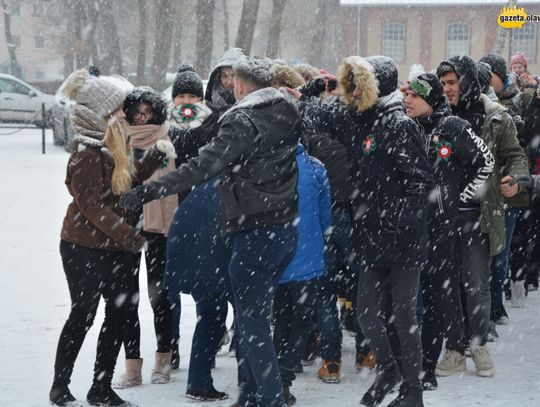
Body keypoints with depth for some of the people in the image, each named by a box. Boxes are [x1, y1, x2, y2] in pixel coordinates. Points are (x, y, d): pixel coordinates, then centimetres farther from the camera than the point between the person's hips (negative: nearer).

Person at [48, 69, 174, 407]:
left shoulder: (112, 147, 9)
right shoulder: (86, 155, -19)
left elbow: (131, 179, 22)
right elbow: (92, 206, -23)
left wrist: (157, 155, 8)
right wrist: (131, 238, -22)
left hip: (115, 247, 9)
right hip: (85, 248, -9)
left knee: (122, 310, 8)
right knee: (84, 315, -1)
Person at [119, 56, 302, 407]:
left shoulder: (242, 121, -16)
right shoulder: (287, 116, 8)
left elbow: (204, 165, -24)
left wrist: (148, 192, -25)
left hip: (255, 231, -8)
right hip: (286, 229, 8)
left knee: (252, 322, -2)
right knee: (253, 315, 18)